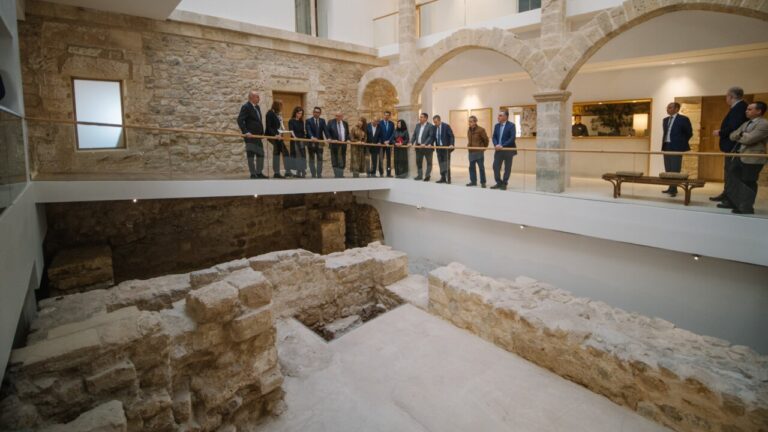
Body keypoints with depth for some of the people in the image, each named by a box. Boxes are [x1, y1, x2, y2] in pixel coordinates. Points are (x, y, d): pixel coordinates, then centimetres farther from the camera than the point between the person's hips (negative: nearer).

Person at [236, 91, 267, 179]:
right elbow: (240, 120, -19)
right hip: (250, 135, -8)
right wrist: (245, 132, -26)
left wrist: (262, 133, 12)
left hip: (258, 135, 9)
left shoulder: (257, 107, 15)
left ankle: (259, 173, 20)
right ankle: (253, 174, 1)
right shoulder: (246, 107, -10)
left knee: (261, 154, 11)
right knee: (251, 154, -4)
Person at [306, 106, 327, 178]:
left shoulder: (322, 121, 8)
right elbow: (308, 130, -16)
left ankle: (319, 174, 6)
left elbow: (325, 130, -5)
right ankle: (313, 175, 5)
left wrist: (327, 138, -23)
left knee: (320, 159, 2)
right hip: (311, 142, -3)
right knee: (312, 159, 2)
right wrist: (312, 137, -35)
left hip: (319, 142, 3)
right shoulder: (308, 120, -1)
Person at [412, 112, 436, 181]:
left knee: (429, 162, 4)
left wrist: (425, 144, -24)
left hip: (427, 147, -6)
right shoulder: (417, 125, 12)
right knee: (418, 161, 10)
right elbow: (414, 135, 12)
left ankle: (427, 176, 8)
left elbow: (431, 137, -16)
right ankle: (420, 175, 20)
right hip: (418, 146, 6)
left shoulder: (430, 126, -9)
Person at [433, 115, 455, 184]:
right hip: (438, 147, 6)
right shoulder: (434, 127, 6)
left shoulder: (446, 126, -9)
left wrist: (451, 144, -23)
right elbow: (433, 137, 11)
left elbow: (451, 136, -11)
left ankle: (448, 179, -2)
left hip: (446, 147, -6)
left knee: (446, 164, -6)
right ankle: (443, 178, 13)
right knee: (441, 164, 7)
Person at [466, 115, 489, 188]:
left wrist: (484, 147, 4)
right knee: (472, 167, 8)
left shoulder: (481, 129, -10)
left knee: (481, 167, 1)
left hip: (479, 152, -6)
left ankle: (483, 182, 8)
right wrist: (468, 146, 9)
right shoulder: (469, 130, 9)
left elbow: (486, 139, -4)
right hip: (471, 152, 6)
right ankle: (473, 181, 17)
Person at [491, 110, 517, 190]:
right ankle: (499, 183, 14)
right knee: (495, 166, 1)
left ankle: (504, 184, 13)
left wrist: (503, 146, -22)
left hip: (508, 150, -5)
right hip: (498, 150, 5)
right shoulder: (496, 126, 9)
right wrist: (496, 145, -11)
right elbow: (494, 137, 9)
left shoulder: (511, 125, -8)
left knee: (507, 168, 4)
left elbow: (512, 138, -16)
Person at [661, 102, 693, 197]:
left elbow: (689, 133, -1)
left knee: (675, 169, -7)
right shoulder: (665, 120, 16)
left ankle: (674, 189, -5)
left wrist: (681, 143, 1)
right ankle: (671, 187, 15)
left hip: (676, 147, -7)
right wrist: (664, 144, 13)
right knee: (668, 169, 9)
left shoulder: (683, 119, -5)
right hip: (666, 147, 7)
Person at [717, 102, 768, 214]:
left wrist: (738, 136, -1)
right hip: (739, 155, 9)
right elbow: (732, 136, 13)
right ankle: (731, 202, 23)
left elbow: (748, 139, -20)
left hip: (752, 158, -9)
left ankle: (746, 208, 7)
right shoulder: (746, 123, 17)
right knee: (732, 178, 13)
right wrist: (740, 135, -8)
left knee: (748, 183, -2)